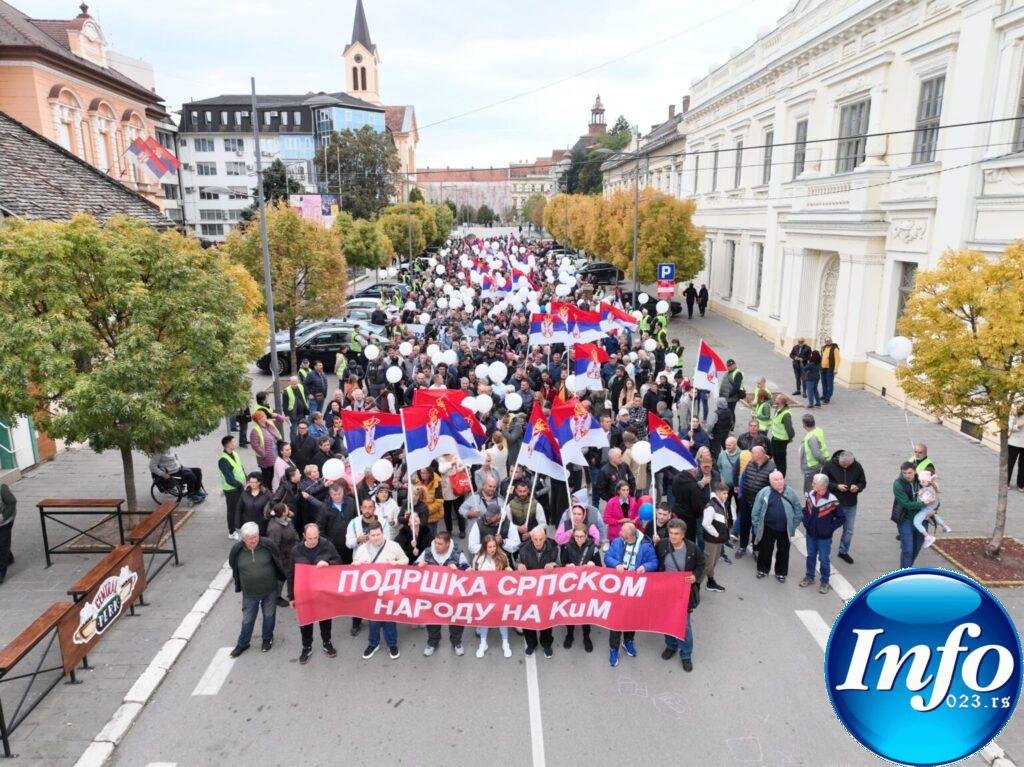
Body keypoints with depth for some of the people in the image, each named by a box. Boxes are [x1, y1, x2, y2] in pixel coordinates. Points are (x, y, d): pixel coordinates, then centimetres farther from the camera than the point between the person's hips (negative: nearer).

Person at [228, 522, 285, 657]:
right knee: (247, 619, 14)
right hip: (249, 593, 0)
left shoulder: (267, 545, -16)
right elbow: (234, 568, 5)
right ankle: (242, 643, 36)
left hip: (270, 591, 0)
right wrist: (239, 584, 12)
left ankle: (268, 638, 40)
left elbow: (278, 562, 2)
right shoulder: (237, 550, -14)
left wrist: (280, 578, 10)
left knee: (269, 615, 17)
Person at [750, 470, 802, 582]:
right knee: (765, 550, 13)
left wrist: (794, 525, 1)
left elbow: (798, 509, 5)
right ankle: (763, 569, 33)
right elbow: (755, 511, -4)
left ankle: (781, 572, 32)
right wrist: (757, 527, -5)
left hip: (784, 529, 1)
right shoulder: (763, 492, -8)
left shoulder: (791, 493, -3)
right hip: (768, 528, -1)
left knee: (783, 551, 14)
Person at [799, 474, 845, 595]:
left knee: (824, 559, 10)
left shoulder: (832, 501, -22)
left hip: (824, 537, -4)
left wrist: (829, 528, -13)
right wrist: (806, 523, 1)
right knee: (811, 556, 20)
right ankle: (809, 577, 37)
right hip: (810, 534, 5)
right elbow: (806, 509, 10)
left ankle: (825, 582, 27)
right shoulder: (811, 495, -7)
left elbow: (840, 518, -10)